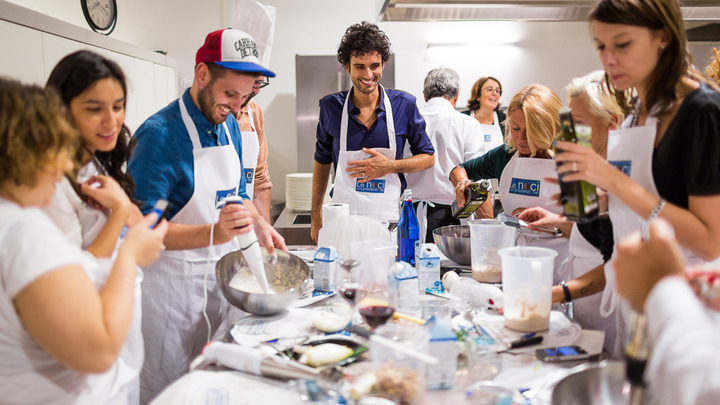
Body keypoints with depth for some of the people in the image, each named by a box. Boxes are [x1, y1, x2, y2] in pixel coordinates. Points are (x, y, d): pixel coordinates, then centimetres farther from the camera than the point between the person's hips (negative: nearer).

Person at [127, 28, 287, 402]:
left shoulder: (228, 125, 4)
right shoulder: (160, 133, -20)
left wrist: (259, 225, 0)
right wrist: (213, 234, -34)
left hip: (224, 273, 7)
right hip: (176, 280, -7)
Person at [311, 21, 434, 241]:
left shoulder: (404, 104, -1)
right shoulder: (331, 107, 2)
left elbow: (428, 157, 8)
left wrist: (390, 166, -11)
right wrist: (316, 216, 10)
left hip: (390, 220, 0)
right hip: (342, 221, 0)